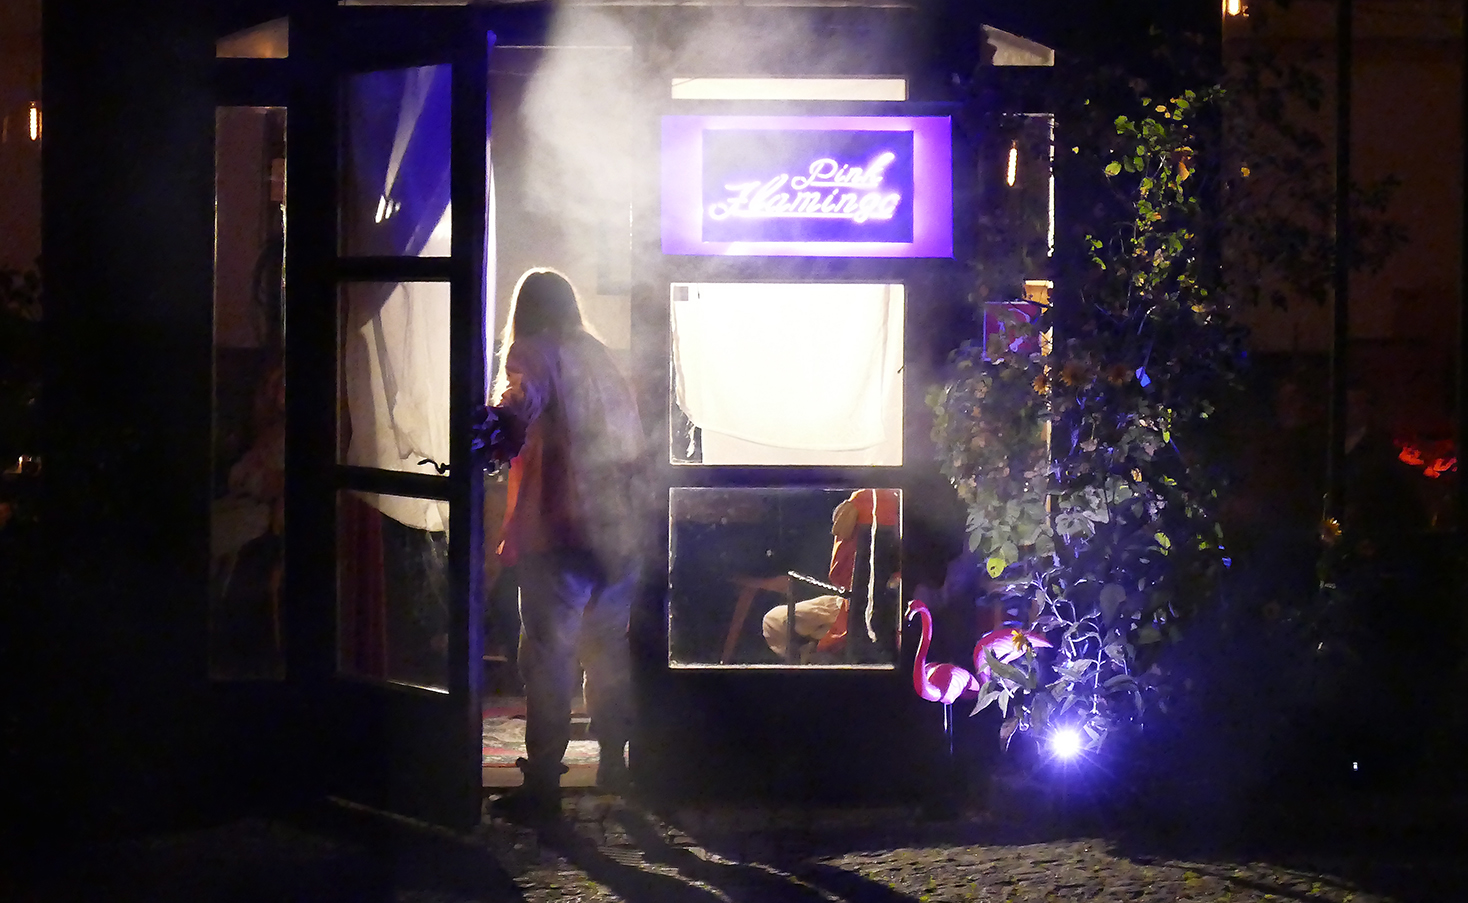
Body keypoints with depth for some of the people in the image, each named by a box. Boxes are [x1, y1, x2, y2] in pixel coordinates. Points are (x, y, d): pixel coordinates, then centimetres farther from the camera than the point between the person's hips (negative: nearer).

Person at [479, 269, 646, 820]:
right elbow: (633, 439, 24)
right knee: (609, 649, 19)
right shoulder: (600, 356, 17)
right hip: (618, 529, 7)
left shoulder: (532, 355, -3)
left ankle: (543, 783, -8)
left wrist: (503, 428, -43)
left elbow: (520, 403, -25)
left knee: (548, 657, -5)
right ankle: (613, 763, 28)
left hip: (560, 531, -7)